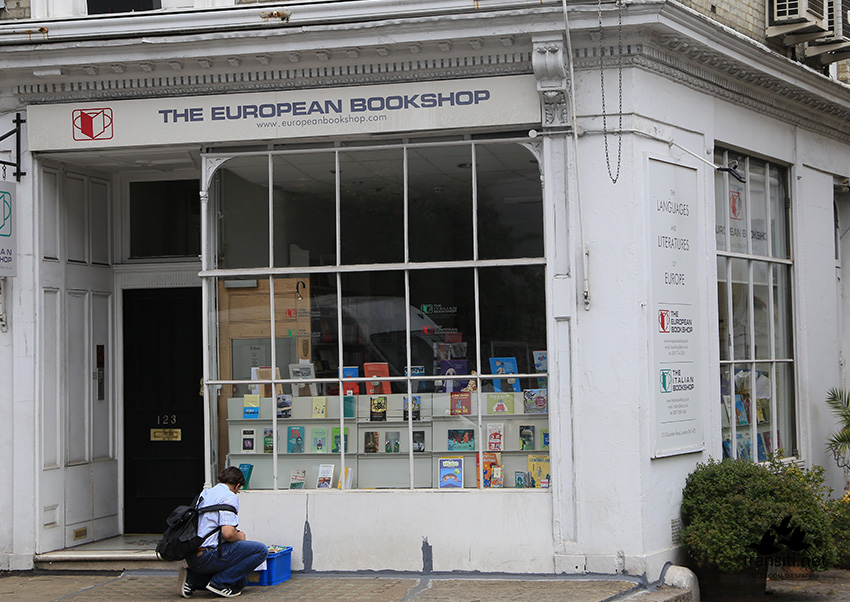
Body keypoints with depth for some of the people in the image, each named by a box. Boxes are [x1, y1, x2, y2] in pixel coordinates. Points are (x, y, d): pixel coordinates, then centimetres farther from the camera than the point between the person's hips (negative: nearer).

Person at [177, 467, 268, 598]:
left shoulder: (204, 494, 22)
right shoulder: (229, 496, -7)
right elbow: (228, 533, -19)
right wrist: (240, 537, 4)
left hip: (191, 557, 9)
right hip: (207, 555, -9)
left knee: (241, 581, 21)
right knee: (261, 550, -6)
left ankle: (192, 579, 8)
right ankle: (220, 583, -10)